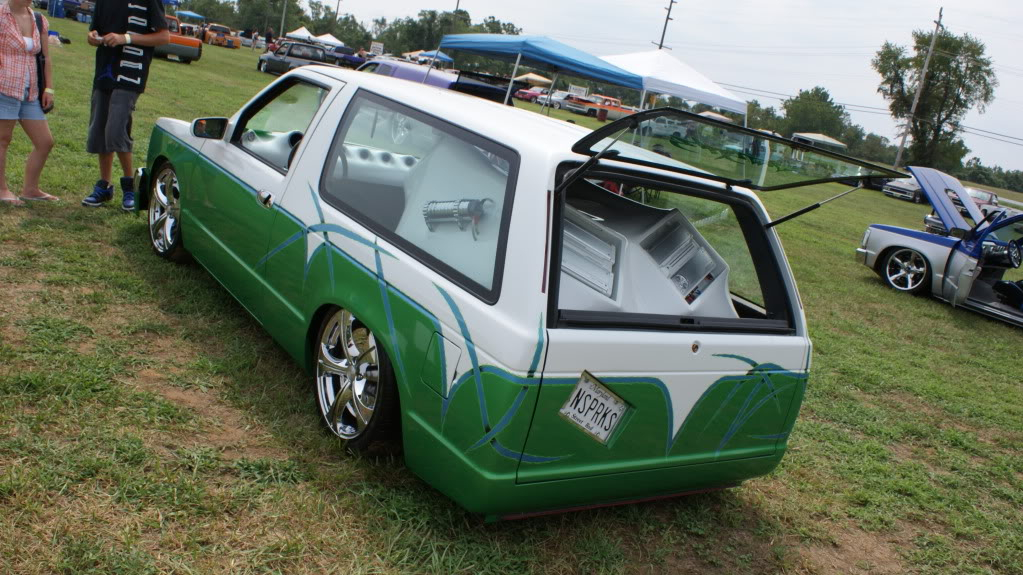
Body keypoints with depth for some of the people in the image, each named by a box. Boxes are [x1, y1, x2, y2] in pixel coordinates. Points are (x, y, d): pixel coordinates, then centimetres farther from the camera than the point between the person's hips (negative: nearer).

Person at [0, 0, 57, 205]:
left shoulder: (39, 21, 11)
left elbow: (45, 57, 13)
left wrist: (48, 88, 8)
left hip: (31, 93, 6)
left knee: (45, 142, 6)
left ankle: (30, 188, 18)